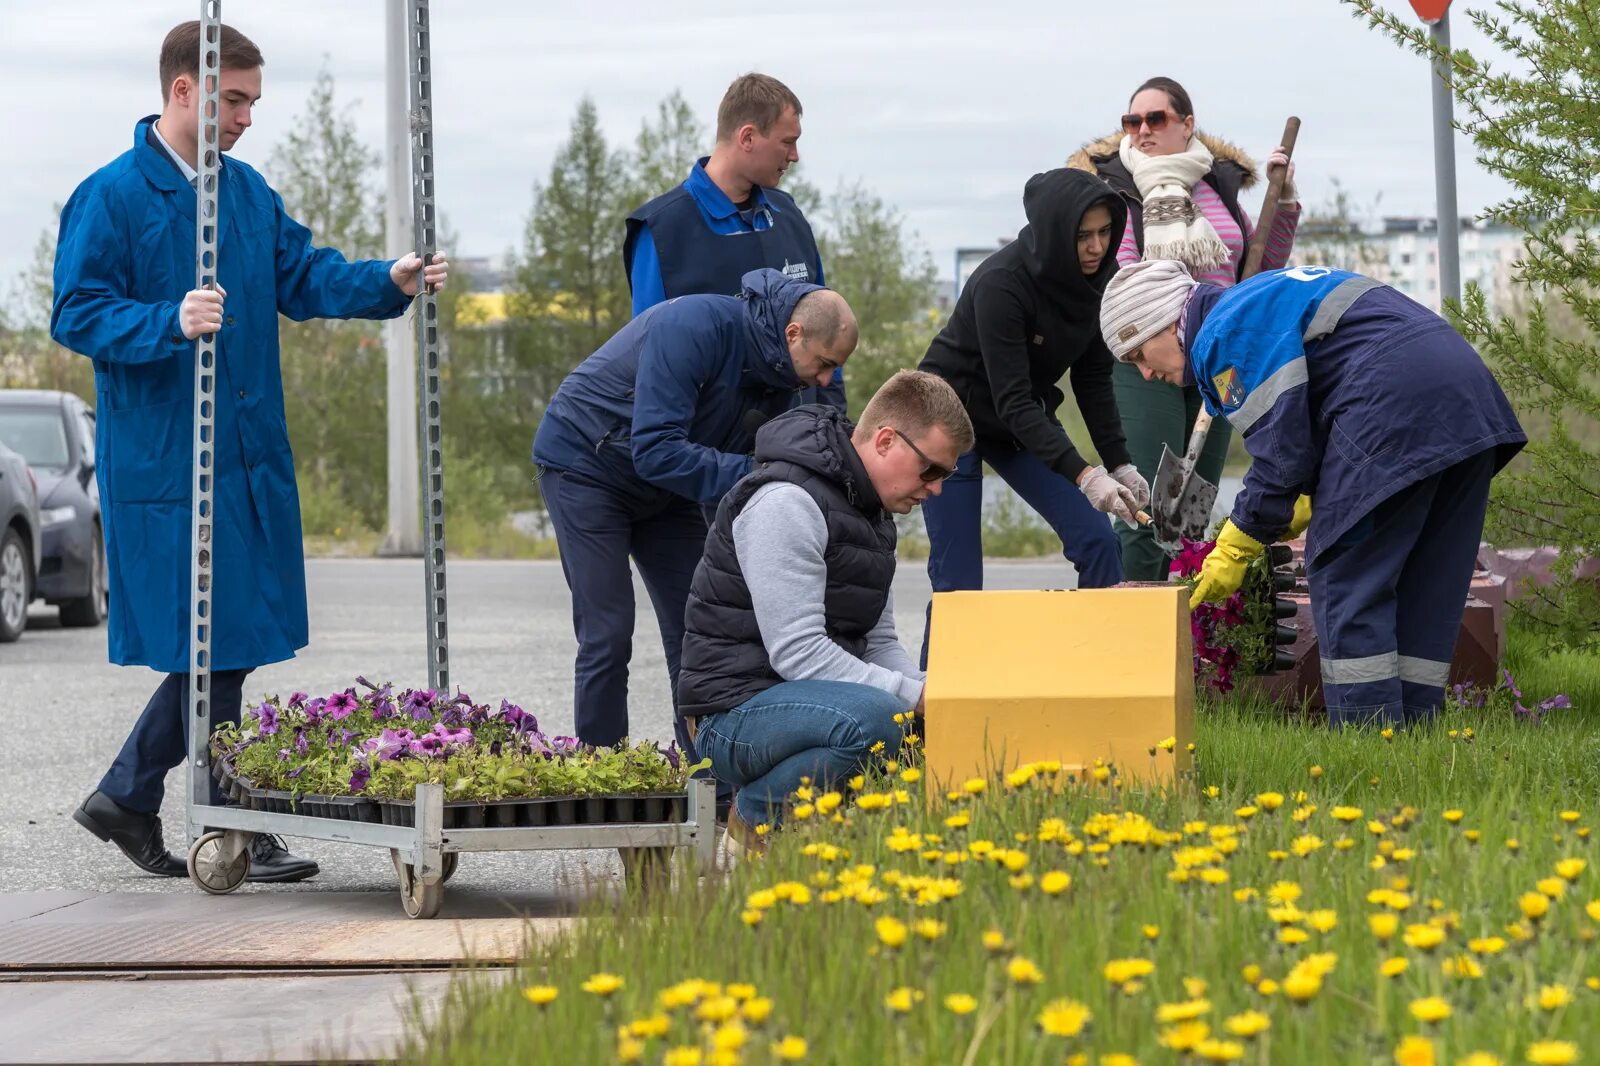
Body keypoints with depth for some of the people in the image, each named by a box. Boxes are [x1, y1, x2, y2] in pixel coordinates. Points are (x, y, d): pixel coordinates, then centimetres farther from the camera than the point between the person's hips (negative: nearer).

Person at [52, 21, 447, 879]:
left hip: (252, 455, 8)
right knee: (210, 645, -3)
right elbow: (77, 316, -12)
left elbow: (303, 278, 11)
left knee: (229, 640, 10)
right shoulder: (110, 198, -9)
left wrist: (389, 282, -6)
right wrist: (170, 323, -27)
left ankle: (126, 798, 23)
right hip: (165, 460, -8)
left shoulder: (248, 192, 13)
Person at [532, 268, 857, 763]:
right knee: (607, 636, -12)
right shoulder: (696, 327, -31)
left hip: (663, 490, 8)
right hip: (585, 466, -8)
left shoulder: (780, 382, -6)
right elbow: (655, 450, -36)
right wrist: (751, 474, -38)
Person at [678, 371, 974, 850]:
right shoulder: (786, 502, -16)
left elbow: (879, 644, 18)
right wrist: (917, 696, -23)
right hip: (736, 713, -10)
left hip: (819, 701, 10)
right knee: (874, 718, -37)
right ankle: (759, 813, -11)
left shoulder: (875, 513, 16)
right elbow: (798, 652, -22)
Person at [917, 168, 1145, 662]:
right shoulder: (1001, 283, -31)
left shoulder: (1098, 276, -11)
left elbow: (1093, 379, -1)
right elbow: (1013, 402, -32)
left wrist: (1120, 464, -10)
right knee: (959, 583, -9)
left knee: (1097, 542, -7)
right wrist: (1083, 476, -38)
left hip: (1026, 422, 6)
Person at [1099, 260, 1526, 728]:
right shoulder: (1262, 297, 28)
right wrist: (1309, 504, 23)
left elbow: (1281, 448, -8)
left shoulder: (1220, 338, -3)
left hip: (1393, 399, -10)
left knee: (1344, 571, -3)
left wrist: (1235, 547, 1)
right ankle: (1414, 720, 15)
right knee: (1423, 580, 13)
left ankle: (1367, 727, -7)